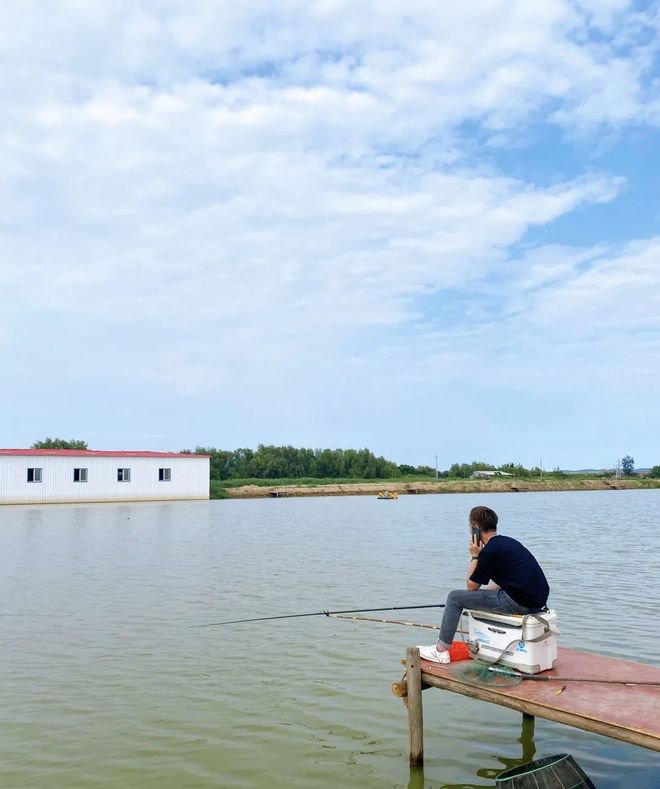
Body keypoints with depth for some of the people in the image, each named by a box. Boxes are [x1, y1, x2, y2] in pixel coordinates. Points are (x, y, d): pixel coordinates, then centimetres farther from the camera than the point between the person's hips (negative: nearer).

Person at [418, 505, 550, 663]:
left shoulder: (490, 551, -12)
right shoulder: (508, 542, 14)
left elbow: (471, 587, -1)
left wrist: (474, 556, 3)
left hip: (519, 603, -9)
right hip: (536, 600, 9)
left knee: (455, 597, 0)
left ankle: (441, 650, 9)